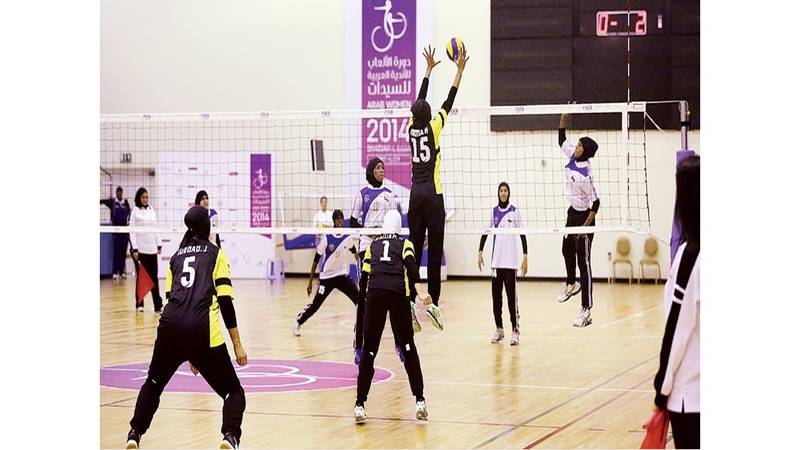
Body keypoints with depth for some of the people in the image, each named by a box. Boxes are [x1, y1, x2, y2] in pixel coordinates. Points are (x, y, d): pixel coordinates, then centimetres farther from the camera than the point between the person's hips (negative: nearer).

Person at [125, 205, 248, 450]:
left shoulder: (176, 257, 25)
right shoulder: (216, 253, 13)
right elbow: (225, 301, 2)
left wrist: (187, 352, 31)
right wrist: (237, 345, 3)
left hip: (170, 325, 3)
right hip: (203, 330, -3)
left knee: (153, 383, 30)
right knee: (233, 391, 8)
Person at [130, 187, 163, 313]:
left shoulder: (152, 210, 10)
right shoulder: (135, 211, -3)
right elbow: (132, 231, -6)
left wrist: (159, 245, 9)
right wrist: (134, 249, -12)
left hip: (152, 249, 4)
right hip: (140, 249, -4)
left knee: (154, 276, 2)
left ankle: (157, 305, 1)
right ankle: (140, 304, 12)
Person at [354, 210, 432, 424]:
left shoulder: (373, 245, 25)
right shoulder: (405, 244, 19)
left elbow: (364, 275, 19)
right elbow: (411, 265, -2)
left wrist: (363, 301, 29)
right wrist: (420, 291, -14)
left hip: (374, 293, 1)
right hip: (398, 293, -1)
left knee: (369, 351, 4)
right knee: (408, 348, 9)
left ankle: (360, 405, 0)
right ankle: (420, 402, 6)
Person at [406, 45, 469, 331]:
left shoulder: (412, 128, 6)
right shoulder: (433, 128, -5)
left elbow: (419, 99, 19)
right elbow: (449, 102, 0)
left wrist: (429, 69, 28)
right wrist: (459, 71, 7)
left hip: (416, 194, 5)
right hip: (432, 194, -5)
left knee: (414, 248, 3)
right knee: (435, 250, -5)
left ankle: (409, 301, -3)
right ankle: (433, 302, -8)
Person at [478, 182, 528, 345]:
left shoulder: (515, 211, -1)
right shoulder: (493, 212, 8)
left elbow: (522, 234, -2)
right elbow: (485, 232, 13)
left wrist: (525, 256, -8)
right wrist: (480, 252, 6)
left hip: (511, 260, -4)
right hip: (496, 260, 4)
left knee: (511, 295, -7)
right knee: (496, 294, 6)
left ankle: (515, 331, -4)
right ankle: (499, 329, 16)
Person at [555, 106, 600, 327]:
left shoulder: (586, 174, -26)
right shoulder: (572, 156, -4)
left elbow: (595, 202, -22)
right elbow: (562, 139, 13)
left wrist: (586, 226, -25)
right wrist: (564, 117, 1)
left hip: (584, 216, -9)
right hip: (572, 212, 9)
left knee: (584, 261, -9)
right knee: (567, 250, 28)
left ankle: (586, 310, -8)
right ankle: (571, 284, 52)